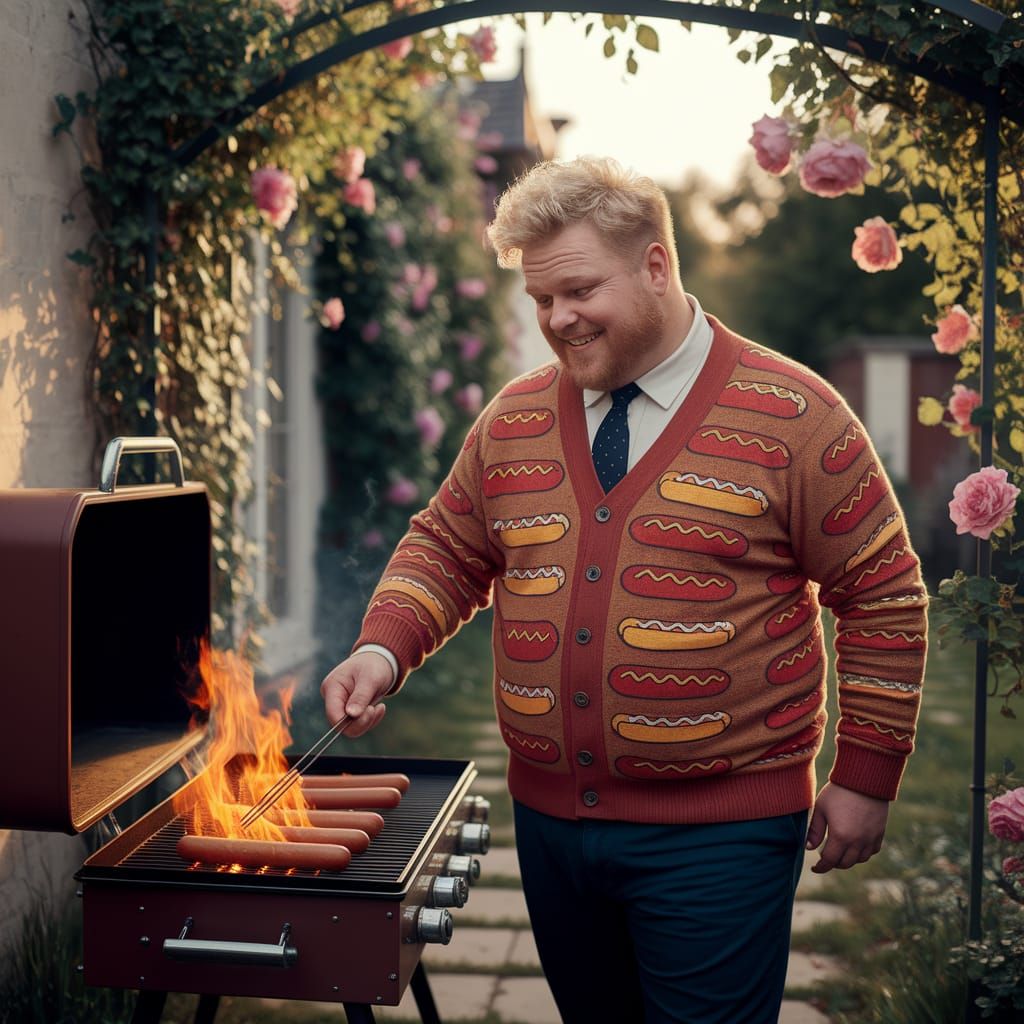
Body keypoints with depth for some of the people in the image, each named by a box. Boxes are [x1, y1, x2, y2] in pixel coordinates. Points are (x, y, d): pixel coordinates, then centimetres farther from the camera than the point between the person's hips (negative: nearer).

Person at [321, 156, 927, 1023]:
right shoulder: (514, 421, 5)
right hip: (551, 816, 5)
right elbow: (447, 551, 13)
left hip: (718, 833, -4)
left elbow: (883, 596, -4)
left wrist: (865, 778, -5)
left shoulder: (792, 419, -8)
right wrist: (384, 650, -6)